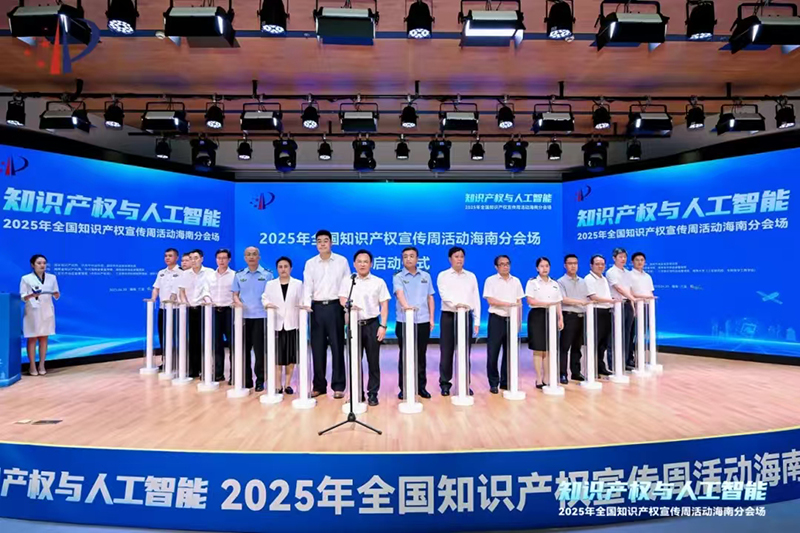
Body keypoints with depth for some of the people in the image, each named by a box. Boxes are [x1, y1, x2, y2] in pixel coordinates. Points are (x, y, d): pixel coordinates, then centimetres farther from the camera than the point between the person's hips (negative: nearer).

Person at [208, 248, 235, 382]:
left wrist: (235, 303, -19)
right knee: (217, 343, 7)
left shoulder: (234, 275, -1)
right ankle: (218, 373, 15)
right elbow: (208, 293, 17)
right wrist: (209, 301, 0)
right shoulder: (211, 276, 13)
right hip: (214, 311, 4)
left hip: (229, 310, -4)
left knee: (231, 342, -2)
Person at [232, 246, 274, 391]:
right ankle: (246, 380, 18)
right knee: (244, 349, 7)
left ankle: (260, 381, 8)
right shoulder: (239, 275, 10)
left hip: (260, 316, -3)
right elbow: (235, 294, 12)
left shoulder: (267, 274, 1)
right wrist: (238, 302, -8)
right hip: (243, 316, 3)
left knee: (259, 350, -1)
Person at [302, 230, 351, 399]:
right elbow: (307, 285, 1)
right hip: (317, 307, 2)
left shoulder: (341, 261, 3)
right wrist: (307, 304, -16)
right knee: (317, 347, 6)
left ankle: (338, 386, 9)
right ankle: (319, 385, 16)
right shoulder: (310, 263, 7)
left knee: (337, 347, 1)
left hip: (335, 306, -2)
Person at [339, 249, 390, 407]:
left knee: (373, 361, 3)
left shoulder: (379, 282, 6)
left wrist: (383, 326, -6)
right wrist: (350, 305, -24)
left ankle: (372, 394, 13)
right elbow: (342, 299, 0)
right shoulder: (347, 281, 8)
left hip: (372, 324, -1)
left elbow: (384, 305, 3)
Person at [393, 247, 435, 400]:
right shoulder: (398, 277, -2)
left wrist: (431, 318, 5)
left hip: (423, 321, 3)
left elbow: (430, 298, 12)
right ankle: (404, 388, 13)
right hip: (404, 321, -2)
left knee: (421, 355, 10)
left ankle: (421, 386, 20)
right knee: (404, 356, 5)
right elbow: (399, 293, -20)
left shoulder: (426, 276, 9)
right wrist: (405, 305, -41)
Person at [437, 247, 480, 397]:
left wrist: (477, 321, 2)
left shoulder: (471, 276, 11)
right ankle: (445, 383, 11)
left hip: (466, 317, 2)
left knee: (465, 352, 7)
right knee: (447, 352, 2)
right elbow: (444, 295, -15)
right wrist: (456, 304, -34)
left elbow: (476, 299, 8)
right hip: (448, 316, -2)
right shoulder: (443, 276, 2)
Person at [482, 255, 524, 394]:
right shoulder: (491, 280, -1)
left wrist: (519, 321, 4)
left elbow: (519, 303, 10)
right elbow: (490, 300, -11)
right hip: (496, 319, -3)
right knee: (493, 353, -1)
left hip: (512, 319, 4)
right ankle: (493, 383, 9)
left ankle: (505, 382, 18)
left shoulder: (516, 281, 10)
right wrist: (508, 304, -19)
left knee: (509, 352, 7)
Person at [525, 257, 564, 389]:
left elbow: (558, 303, 12)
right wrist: (547, 304, -18)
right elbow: (530, 301, -11)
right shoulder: (532, 282, -1)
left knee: (549, 349, 5)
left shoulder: (554, 284, 14)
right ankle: (539, 379, 3)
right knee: (538, 349, -3)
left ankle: (546, 378, 13)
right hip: (537, 315, -4)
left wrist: (560, 318, 3)